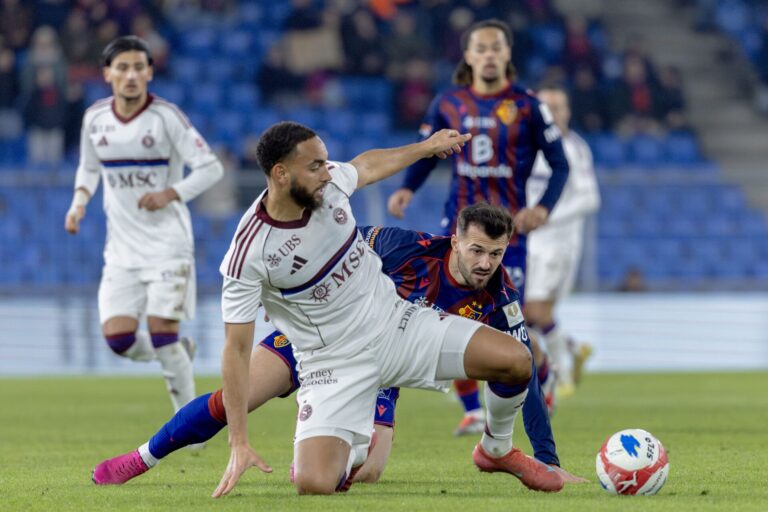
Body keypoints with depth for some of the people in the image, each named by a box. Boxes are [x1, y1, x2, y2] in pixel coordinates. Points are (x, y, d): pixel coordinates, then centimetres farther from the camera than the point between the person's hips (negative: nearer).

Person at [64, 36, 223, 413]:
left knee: (162, 332, -12)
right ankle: (178, 354, 25)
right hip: (122, 247, 4)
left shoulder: (166, 116, -11)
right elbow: (89, 167, 19)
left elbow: (211, 168, -10)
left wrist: (170, 194, -24)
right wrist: (80, 202, 1)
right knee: (117, 336, -7)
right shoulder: (95, 118, 2)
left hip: (167, 243, -4)